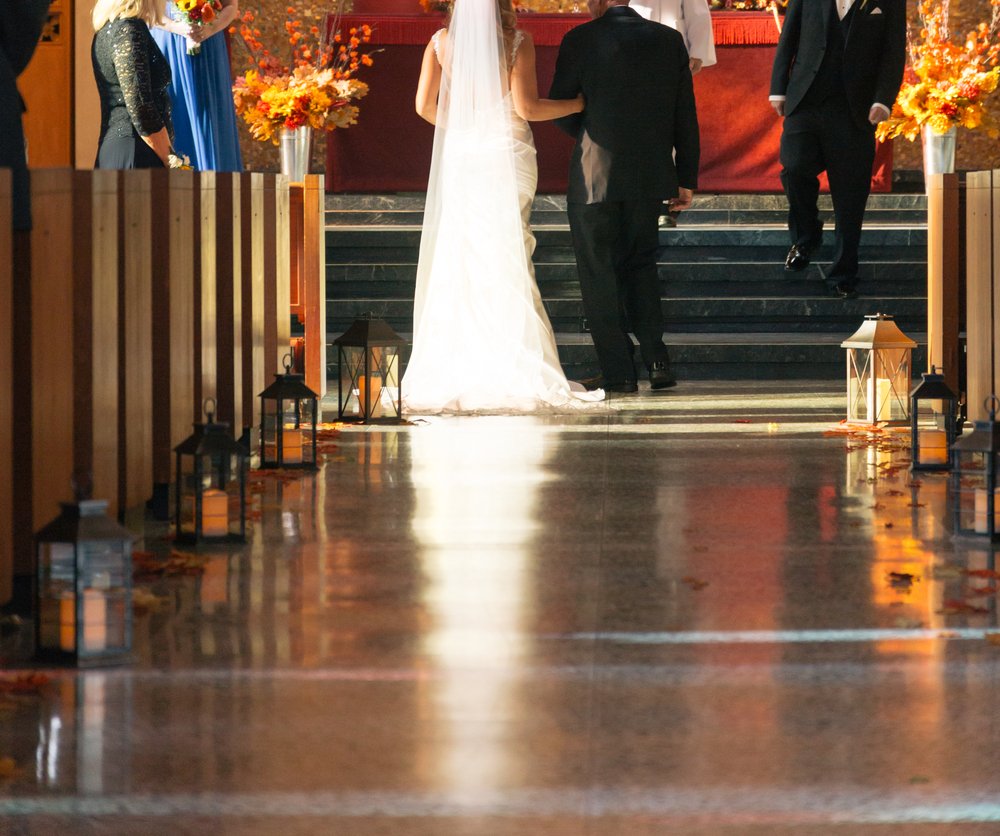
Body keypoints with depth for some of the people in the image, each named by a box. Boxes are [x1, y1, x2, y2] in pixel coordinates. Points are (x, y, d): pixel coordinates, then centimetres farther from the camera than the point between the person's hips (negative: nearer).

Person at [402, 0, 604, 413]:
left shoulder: (442, 42, 1)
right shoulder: (516, 42, -7)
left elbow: (424, 105, -1)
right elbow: (525, 107, -11)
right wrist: (582, 103, 2)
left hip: (457, 157, 2)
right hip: (505, 156, -2)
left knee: (455, 260, 7)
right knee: (507, 262, 1)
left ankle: (455, 374, 5)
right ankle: (519, 373, -1)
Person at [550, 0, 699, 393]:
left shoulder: (580, 40, -8)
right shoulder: (669, 40, 3)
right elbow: (686, 115, 5)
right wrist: (686, 178, 11)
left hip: (594, 174, -4)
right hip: (649, 174, 4)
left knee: (598, 272, 6)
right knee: (641, 264, 19)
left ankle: (618, 372, 4)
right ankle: (656, 358, 5)